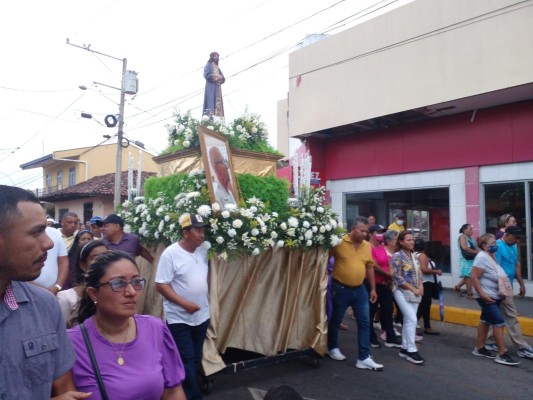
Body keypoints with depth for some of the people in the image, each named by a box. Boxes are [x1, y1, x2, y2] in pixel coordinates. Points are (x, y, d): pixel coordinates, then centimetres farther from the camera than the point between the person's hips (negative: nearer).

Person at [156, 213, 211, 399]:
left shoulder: (203, 251, 1)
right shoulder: (170, 253, -17)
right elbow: (160, 285, -18)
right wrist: (184, 303, -23)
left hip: (202, 316, 6)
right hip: (179, 318, -6)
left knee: (196, 359, 17)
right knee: (186, 360, 0)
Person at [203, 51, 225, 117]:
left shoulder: (218, 68, 27)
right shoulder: (208, 65, 8)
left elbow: (223, 78, 16)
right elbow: (207, 75, -10)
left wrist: (220, 78, -5)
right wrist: (215, 77, -8)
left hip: (218, 87, 7)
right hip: (211, 86, -7)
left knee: (218, 102, -6)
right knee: (211, 100, -20)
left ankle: (218, 115, -14)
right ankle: (210, 114, -29)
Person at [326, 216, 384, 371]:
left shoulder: (367, 246, 2)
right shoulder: (339, 242, -13)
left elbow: (369, 267, 11)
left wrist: (373, 288, 11)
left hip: (359, 290, 5)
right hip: (341, 289, -4)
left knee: (365, 323, 3)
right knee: (335, 321, 12)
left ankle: (364, 358, 11)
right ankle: (332, 348, 35)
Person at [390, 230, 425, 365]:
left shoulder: (414, 256, 12)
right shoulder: (397, 256, -11)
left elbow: (419, 273, 16)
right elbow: (397, 277, -16)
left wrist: (420, 287, -2)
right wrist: (413, 289, -16)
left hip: (415, 292, 7)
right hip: (402, 292, -7)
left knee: (408, 320, 9)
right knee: (412, 319, -13)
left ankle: (404, 348, 18)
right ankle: (411, 351, -5)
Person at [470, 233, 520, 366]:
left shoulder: (492, 256, 9)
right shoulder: (482, 257, -20)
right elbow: (474, 277, -24)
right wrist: (482, 295, -26)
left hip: (495, 296, 9)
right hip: (487, 297, -9)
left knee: (485, 321, 14)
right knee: (499, 323, -9)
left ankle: (479, 348, 23)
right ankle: (502, 355, -2)